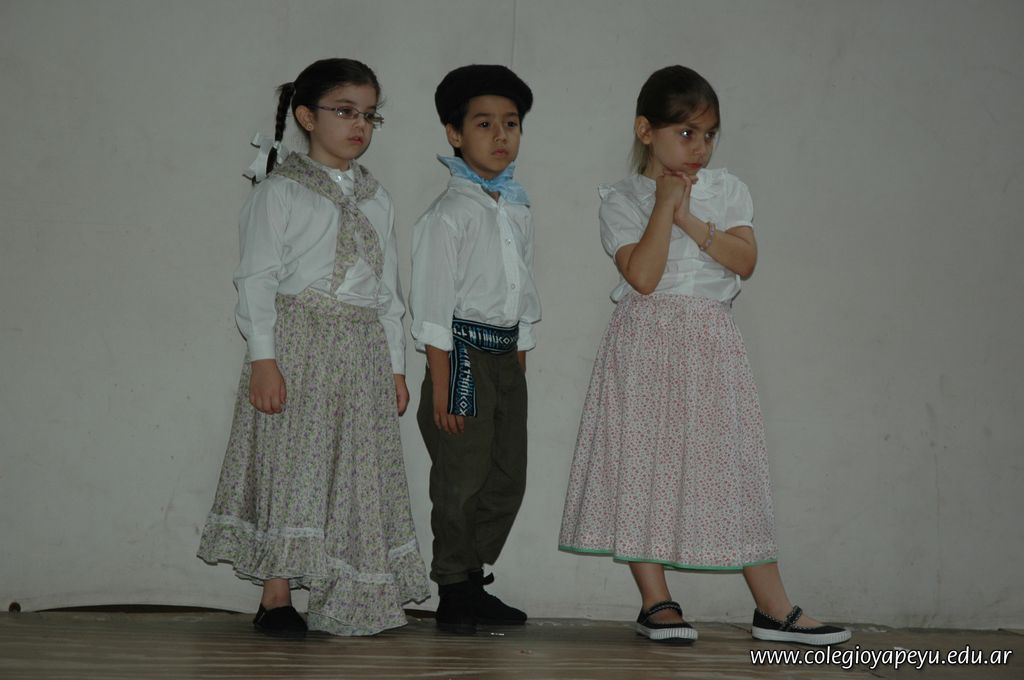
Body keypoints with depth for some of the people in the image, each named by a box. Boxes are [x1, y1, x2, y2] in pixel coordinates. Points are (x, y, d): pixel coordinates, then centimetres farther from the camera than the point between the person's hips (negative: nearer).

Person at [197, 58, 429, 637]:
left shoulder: (377, 199, 16)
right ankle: (277, 597, 3)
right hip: (297, 342, -5)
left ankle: (341, 600, 9)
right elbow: (257, 278, -6)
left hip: (362, 350, 5)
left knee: (357, 470, 3)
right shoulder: (280, 192, 0)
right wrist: (263, 357, -15)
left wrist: (396, 366, 12)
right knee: (291, 464, -5)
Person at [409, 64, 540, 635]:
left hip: (507, 358, 7)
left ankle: (474, 583, 21)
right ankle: (454, 593, 8)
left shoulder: (519, 212, 12)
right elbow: (433, 303, -12)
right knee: (461, 482, -2)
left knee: (508, 481, 10)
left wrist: (520, 364, 14)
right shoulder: (449, 213, -9)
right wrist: (441, 385, -16)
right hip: (464, 355, -7)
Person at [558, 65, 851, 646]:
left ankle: (774, 608, 4)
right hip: (647, 345, -2)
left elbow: (745, 260, -6)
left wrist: (690, 219, -12)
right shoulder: (623, 201, -1)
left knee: (731, 467, 2)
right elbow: (643, 276, -14)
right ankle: (657, 601, 9)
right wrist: (664, 206, -13)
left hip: (710, 343, 2)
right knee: (644, 463, -2)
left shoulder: (726, 190, 8)